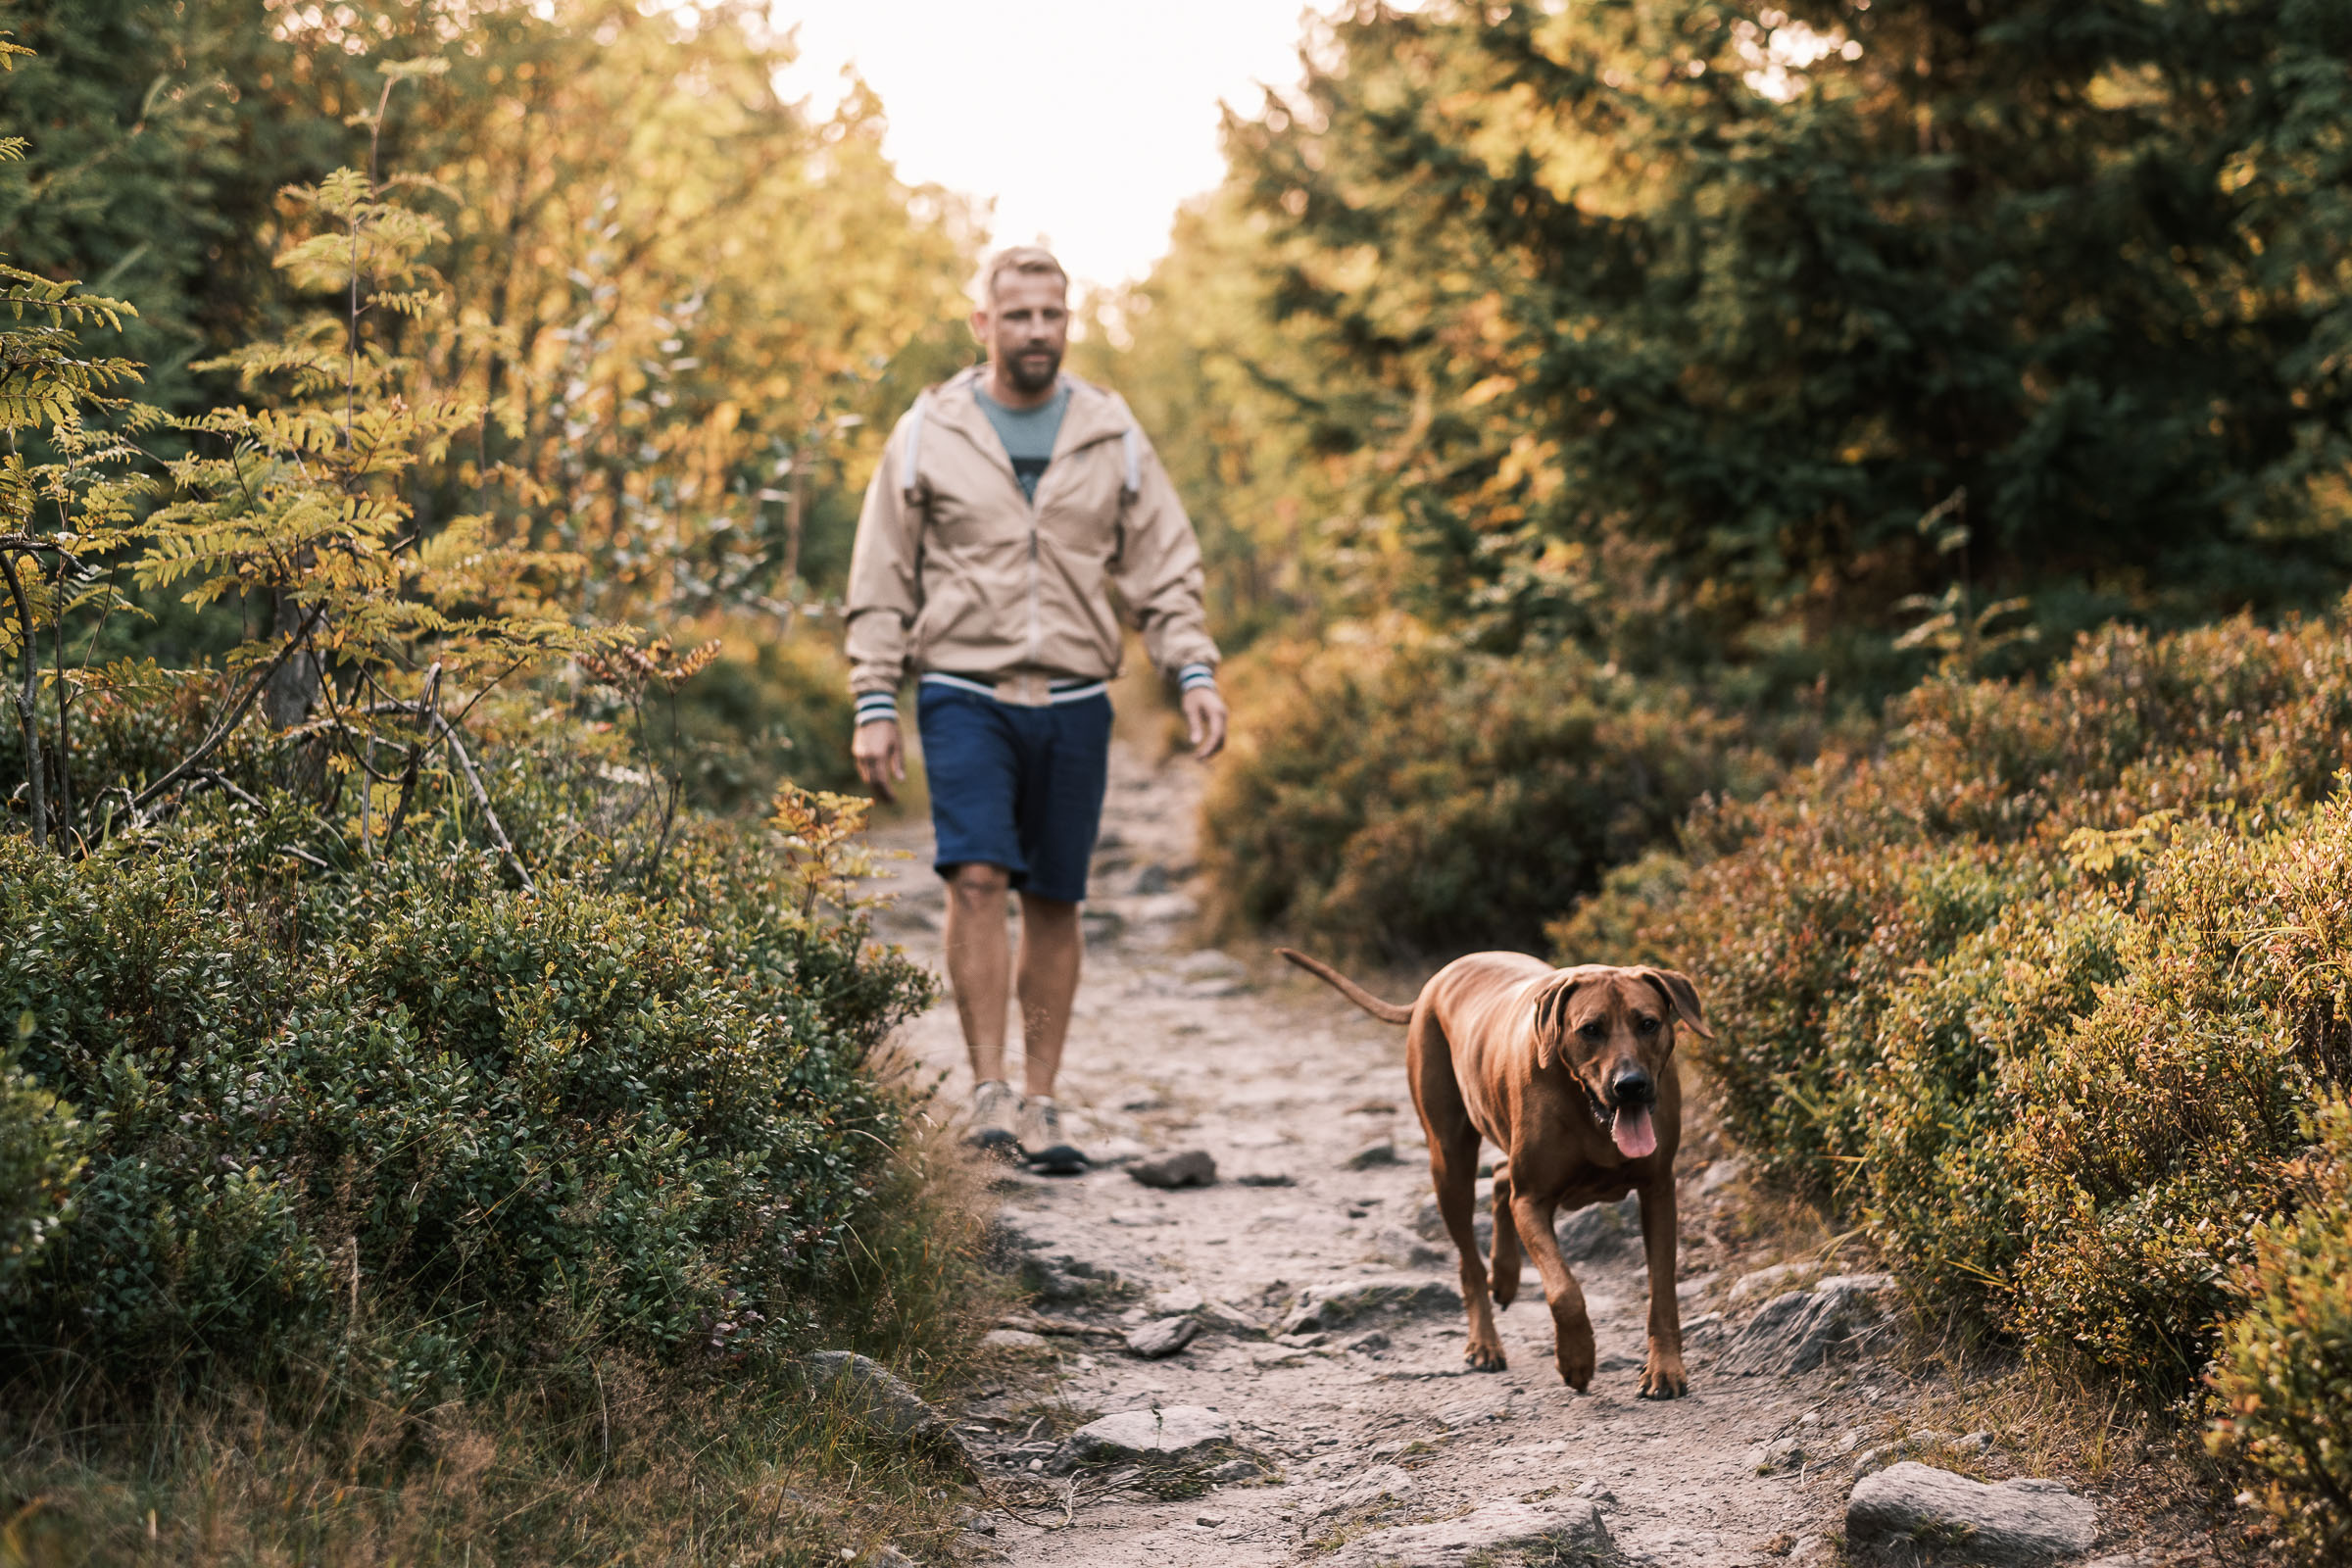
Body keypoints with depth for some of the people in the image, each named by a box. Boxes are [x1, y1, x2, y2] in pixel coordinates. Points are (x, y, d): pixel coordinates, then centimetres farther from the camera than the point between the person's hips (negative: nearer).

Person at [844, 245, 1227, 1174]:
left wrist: (1195, 674, -3)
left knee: (1054, 901, 5)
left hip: (1074, 702, 2)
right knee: (978, 876, -17)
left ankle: (1039, 1105, 13)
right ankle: (988, 1093, -13)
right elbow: (881, 583, 6)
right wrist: (874, 704, -1)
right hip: (964, 690, -2)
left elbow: (1163, 570, 11)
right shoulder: (928, 435, 4)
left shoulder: (1111, 436, 10)